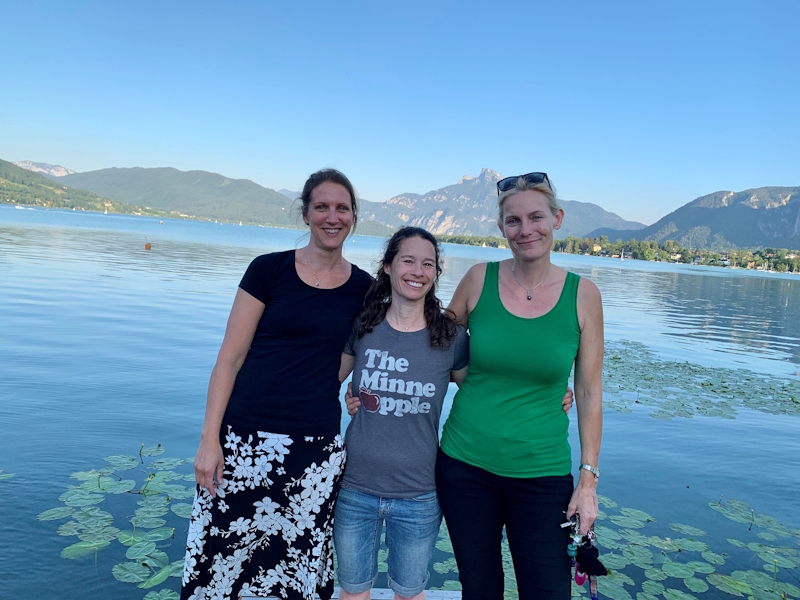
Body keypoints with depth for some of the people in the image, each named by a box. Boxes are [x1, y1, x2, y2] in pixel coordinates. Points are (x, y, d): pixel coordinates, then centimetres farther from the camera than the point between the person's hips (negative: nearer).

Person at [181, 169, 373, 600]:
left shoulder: (364, 289, 4)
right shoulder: (269, 270, -1)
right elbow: (230, 358, -2)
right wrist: (209, 440, -6)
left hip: (316, 450, 2)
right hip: (245, 439, -1)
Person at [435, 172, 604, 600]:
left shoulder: (582, 295, -5)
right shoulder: (479, 279, -4)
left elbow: (589, 392, -1)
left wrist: (588, 478, -2)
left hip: (541, 474, -1)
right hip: (465, 465, 1)